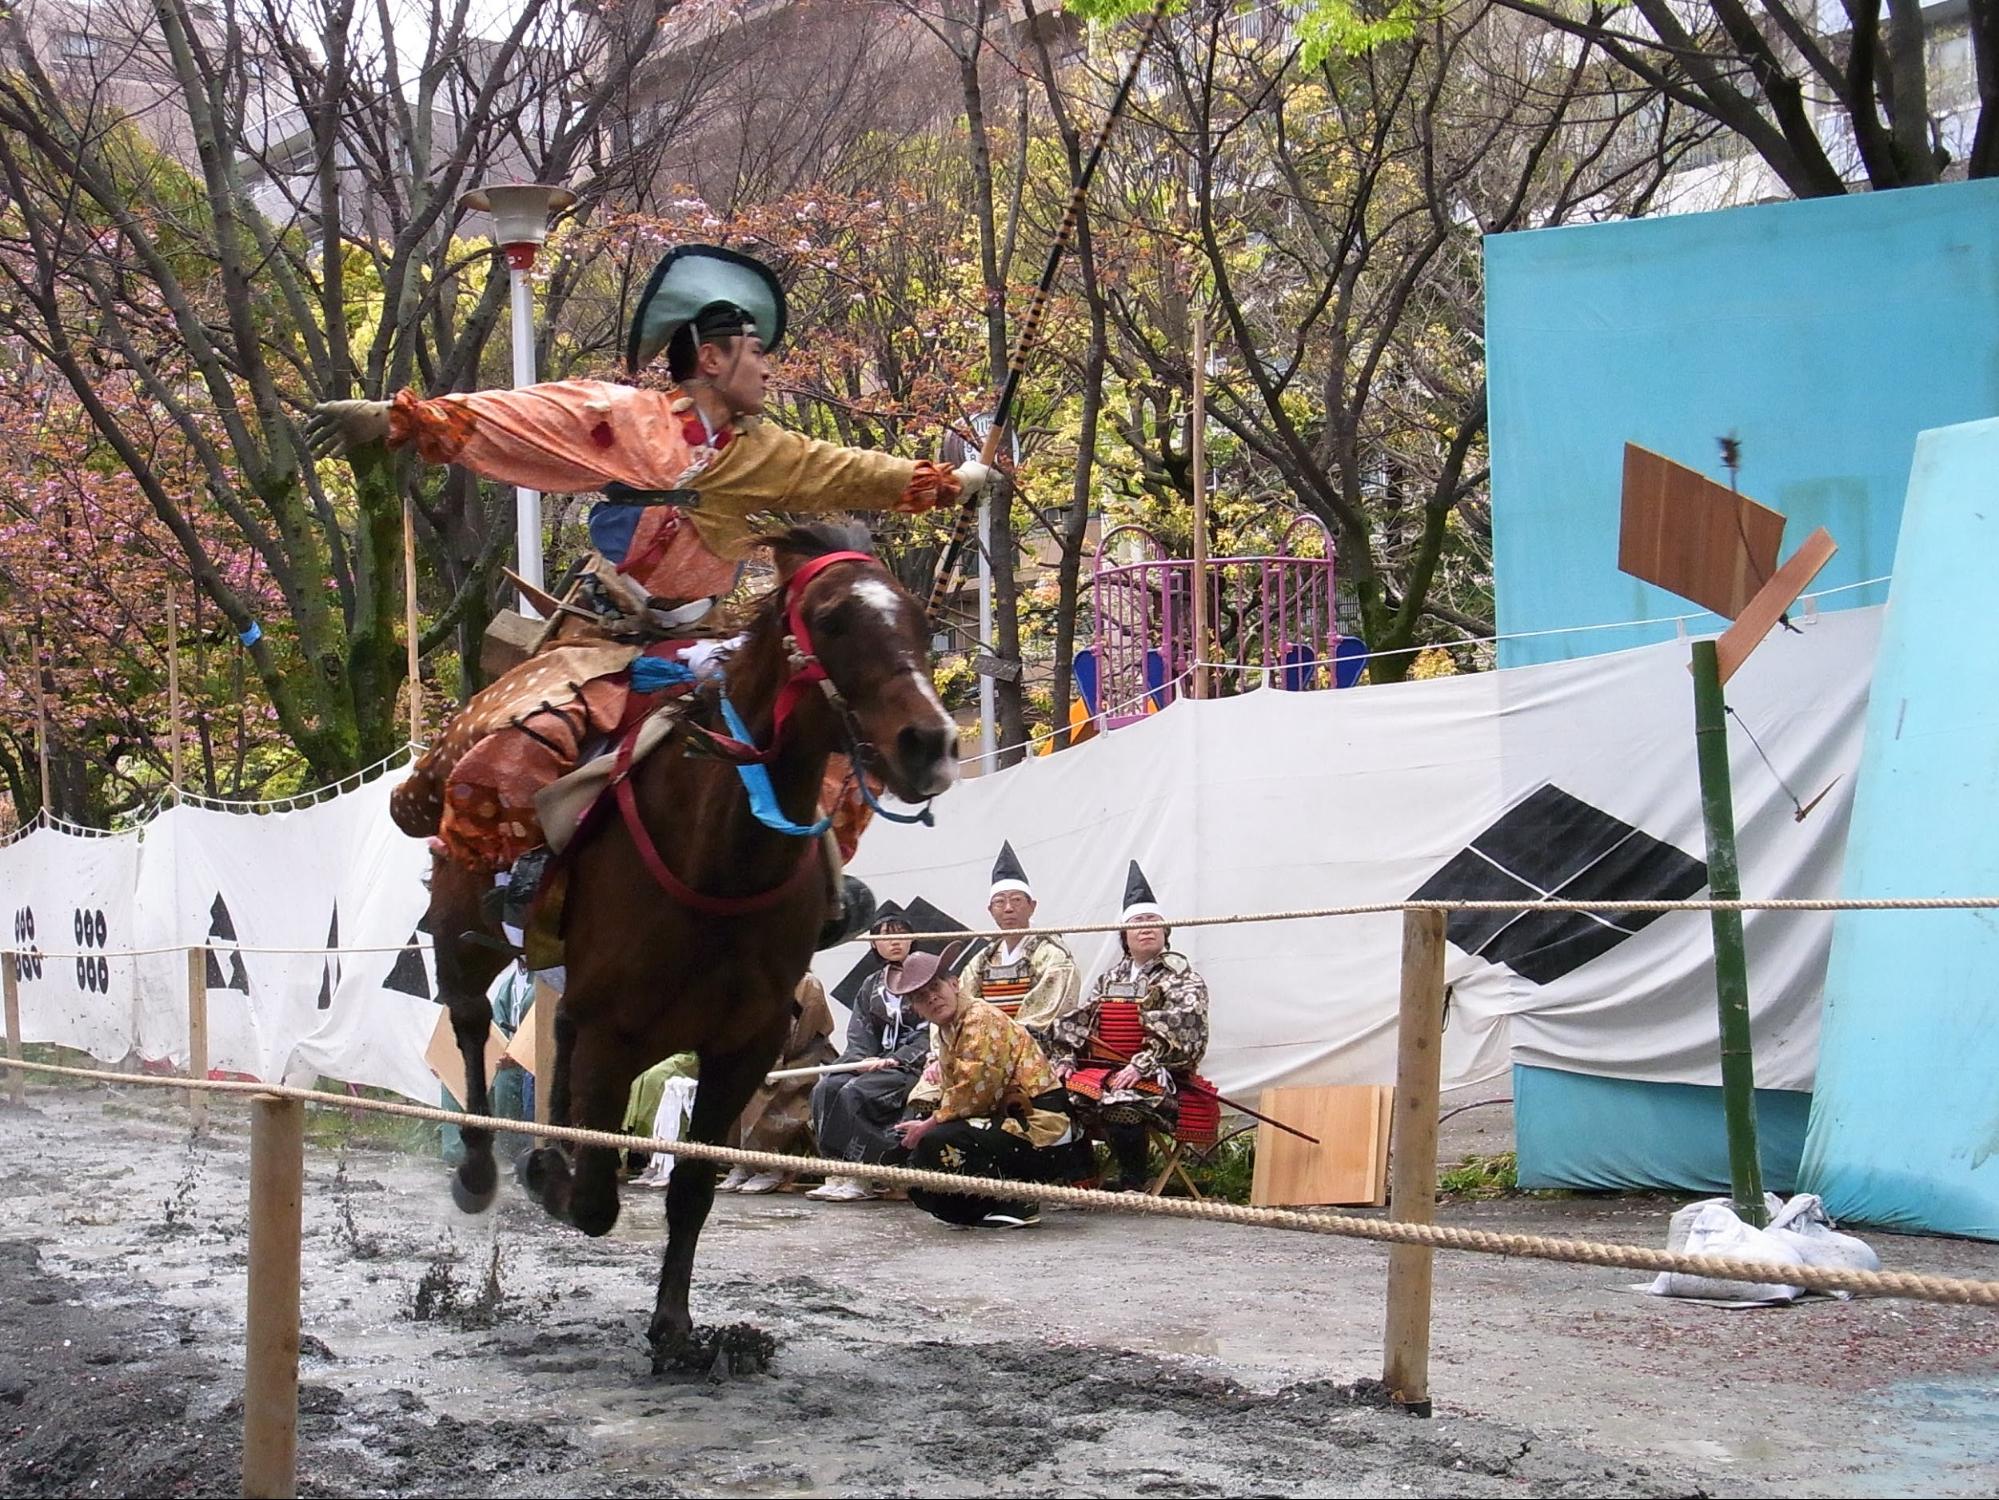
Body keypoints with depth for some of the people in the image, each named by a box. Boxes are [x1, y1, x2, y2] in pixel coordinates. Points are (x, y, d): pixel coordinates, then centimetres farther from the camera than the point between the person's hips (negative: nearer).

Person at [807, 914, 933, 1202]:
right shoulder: (870, 985, 20)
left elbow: (930, 1034, -7)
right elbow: (859, 1034, 12)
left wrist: (895, 1060, -17)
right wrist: (863, 1059, -9)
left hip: (913, 1064, -6)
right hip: (875, 1062, 6)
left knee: (854, 1092, -30)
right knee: (825, 1088, -21)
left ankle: (859, 1180, -29)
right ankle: (836, 1173, -25)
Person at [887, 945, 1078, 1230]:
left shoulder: (982, 1019, -14)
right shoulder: (946, 1032, 17)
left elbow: (974, 1092, -21)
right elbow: (949, 1093, 14)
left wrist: (929, 1125, -13)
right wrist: (925, 1125, -5)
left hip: (1038, 1131, -10)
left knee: (935, 1145, -29)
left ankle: (1017, 1201, -15)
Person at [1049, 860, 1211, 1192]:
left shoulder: (1181, 976, 3)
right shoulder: (1109, 978, 22)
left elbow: (1180, 1030, -11)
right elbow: (1077, 1022, 20)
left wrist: (1141, 1066, -21)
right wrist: (1065, 1059, 2)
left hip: (1155, 1074, -6)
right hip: (1099, 1067, 6)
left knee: (1120, 1102, -36)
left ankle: (1133, 1184, -20)